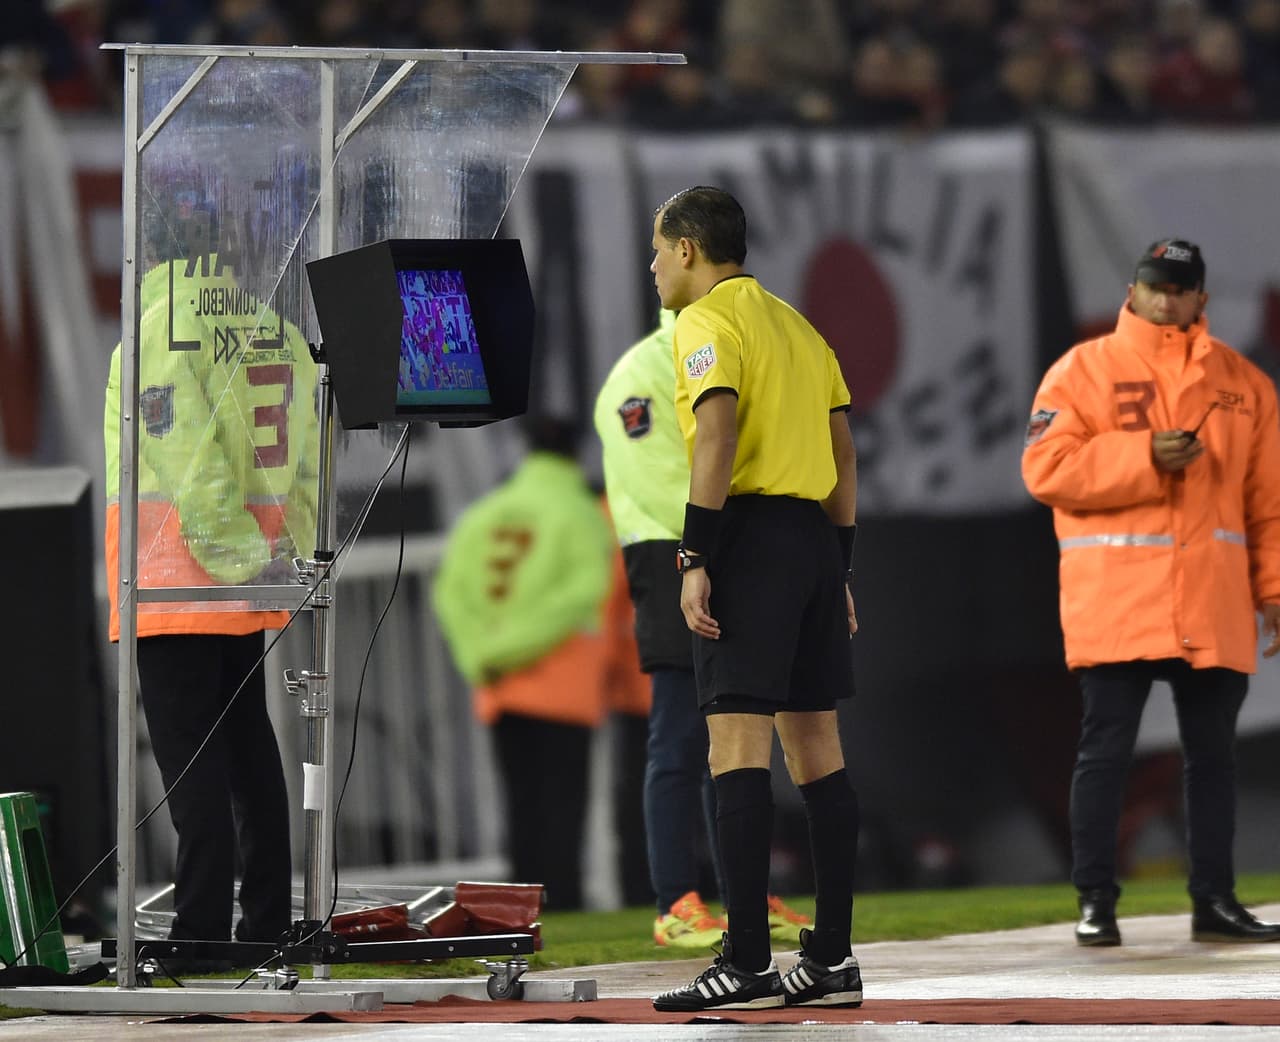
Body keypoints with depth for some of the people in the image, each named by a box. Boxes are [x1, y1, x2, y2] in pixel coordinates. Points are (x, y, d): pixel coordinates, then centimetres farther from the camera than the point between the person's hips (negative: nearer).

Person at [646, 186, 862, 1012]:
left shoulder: (708, 322, -5)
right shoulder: (796, 325, 20)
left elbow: (718, 433, -19)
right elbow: (844, 454, 20)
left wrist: (695, 558, -20)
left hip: (751, 534, -8)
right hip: (817, 540, 8)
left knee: (738, 749, -11)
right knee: (816, 749, 9)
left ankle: (748, 964, -17)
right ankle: (833, 959, 10)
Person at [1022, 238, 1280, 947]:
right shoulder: (1083, 370, 4)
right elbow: (1046, 469, -8)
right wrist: (1146, 458, -16)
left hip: (1214, 609, 3)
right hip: (1116, 606, -3)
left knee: (1213, 752, 5)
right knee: (1106, 750, -4)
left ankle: (1214, 902, 11)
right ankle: (1094, 903, 1)